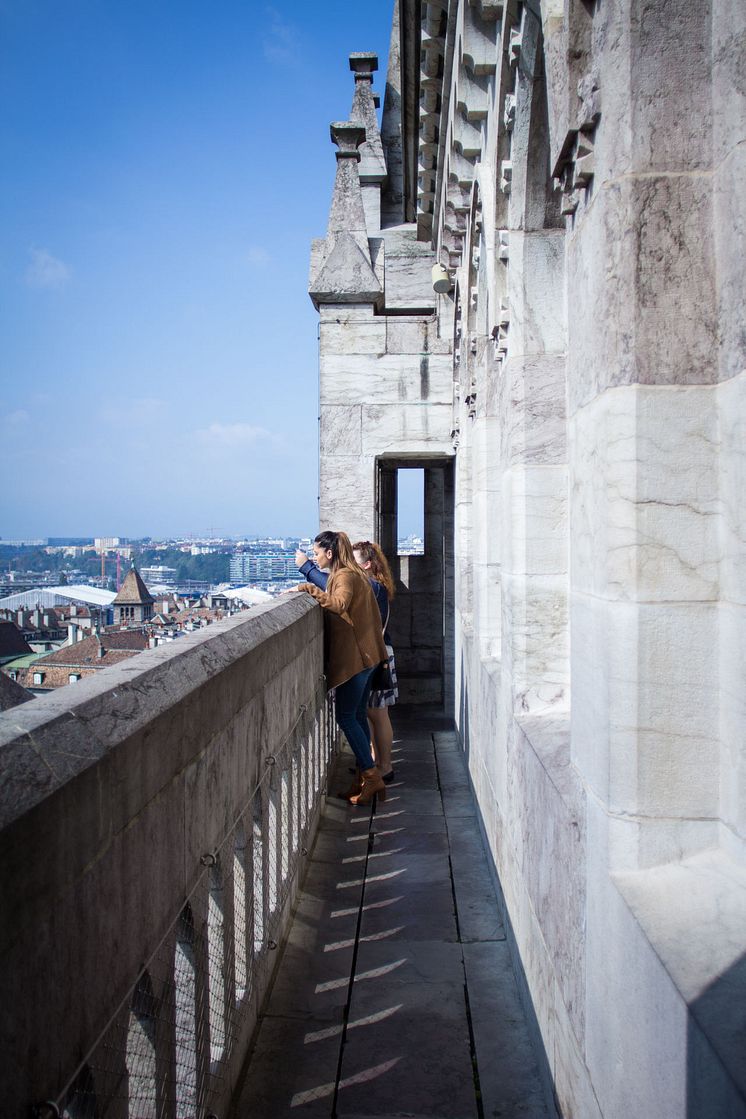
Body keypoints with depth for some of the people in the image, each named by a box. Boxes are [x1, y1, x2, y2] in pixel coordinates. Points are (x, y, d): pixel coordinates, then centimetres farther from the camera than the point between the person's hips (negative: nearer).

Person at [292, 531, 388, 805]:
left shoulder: (344, 575, -13)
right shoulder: (353, 574, 18)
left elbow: (340, 603, -32)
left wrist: (311, 589, -29)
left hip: (354, 657, -10)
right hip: (365, 655, 10)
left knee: (346, 717, -6)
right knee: (357, 715, 13)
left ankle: (371, 776, -4)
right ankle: (366, 778, 17)